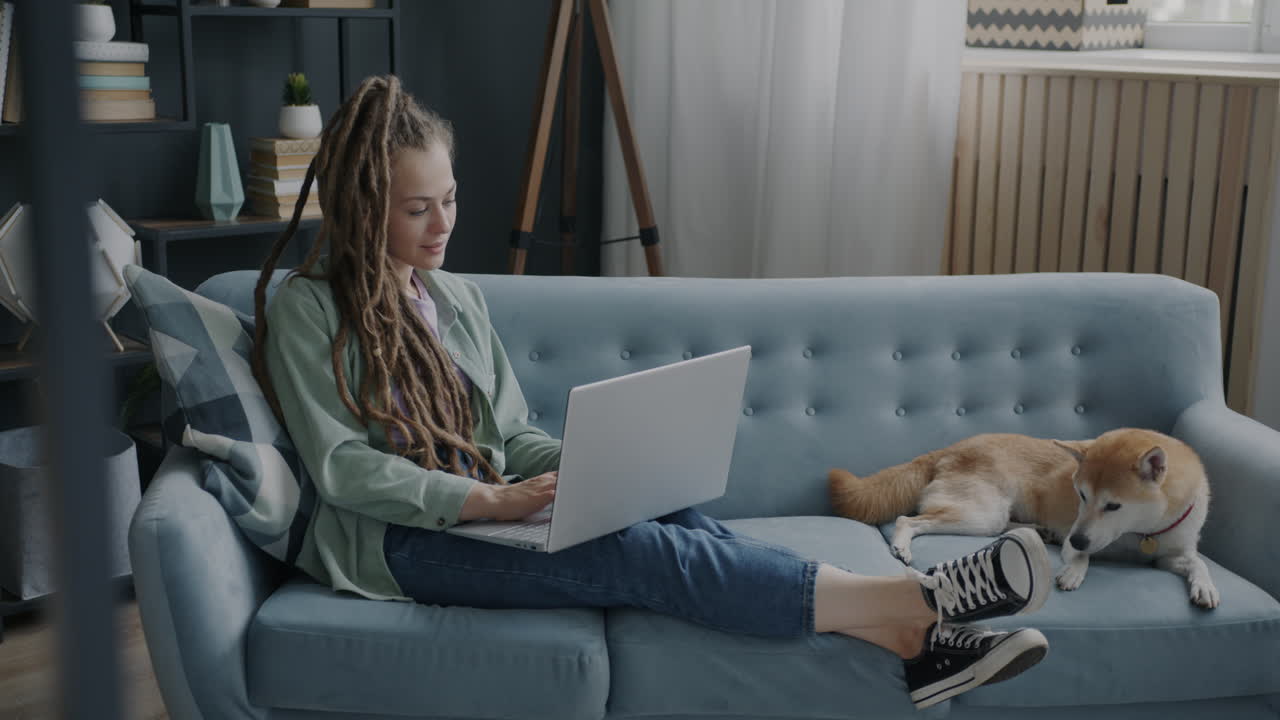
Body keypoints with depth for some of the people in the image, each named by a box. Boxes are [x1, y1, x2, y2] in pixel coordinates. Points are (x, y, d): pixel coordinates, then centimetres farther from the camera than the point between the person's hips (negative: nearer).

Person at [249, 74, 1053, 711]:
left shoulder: (459, 298, 15)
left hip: (486, 511, 6)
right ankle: (913, 598, -37)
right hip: (394, 540, -6)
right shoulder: (305, 309, -4)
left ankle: (906, 639, -36)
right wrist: (489, 498, -22)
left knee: (673, 519, -23)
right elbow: (340, 467, -12)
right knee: (630, 554, -29)